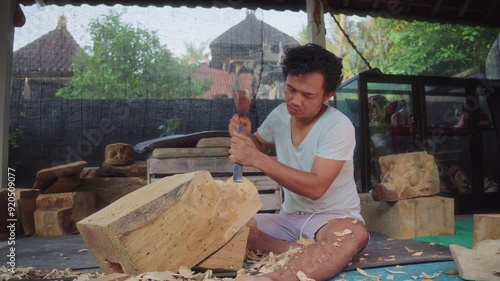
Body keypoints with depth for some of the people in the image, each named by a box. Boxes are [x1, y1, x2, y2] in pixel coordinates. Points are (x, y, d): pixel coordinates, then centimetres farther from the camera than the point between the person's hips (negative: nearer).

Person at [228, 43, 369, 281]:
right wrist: (244, 138, -7)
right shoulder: (279, 115, 1)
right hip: (290, 217, 5)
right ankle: (309, 253, -25)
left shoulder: (338, 126, -18)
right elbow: (259, 147, 18)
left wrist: (258, 159, -31)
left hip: (332, 217, -5)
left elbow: (315, 187, -26)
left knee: (354, 235, -40)